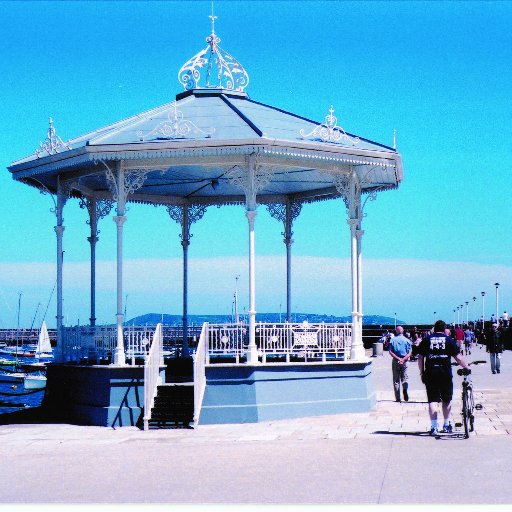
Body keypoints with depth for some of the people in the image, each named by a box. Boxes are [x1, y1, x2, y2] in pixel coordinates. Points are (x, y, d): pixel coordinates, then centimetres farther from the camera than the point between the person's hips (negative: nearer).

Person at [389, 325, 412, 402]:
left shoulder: (392, 340, 0)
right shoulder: (407, 340, 1)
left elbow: (390, 352, -8)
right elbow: (410, 353, -6)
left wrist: (398, 358, -12)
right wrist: (403, 359, -13)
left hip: (395, 361, 0)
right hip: (404, 362, 0)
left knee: (396, 380, 7)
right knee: (405, 378, 11)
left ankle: (398, 398, 5)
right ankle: (405, 388, -21)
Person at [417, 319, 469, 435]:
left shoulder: (426, 340, 7)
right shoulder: (449, 340, 5)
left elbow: (420, 358, 4)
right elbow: (458, 358, 1)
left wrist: (422, 373, 11)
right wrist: (466, 367, 12)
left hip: (430, 373, 0)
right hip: (446, 373, 0)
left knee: (432, 401, 1)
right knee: (447, 400, 15)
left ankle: (434, 427, -8)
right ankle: (446, 425, 22)